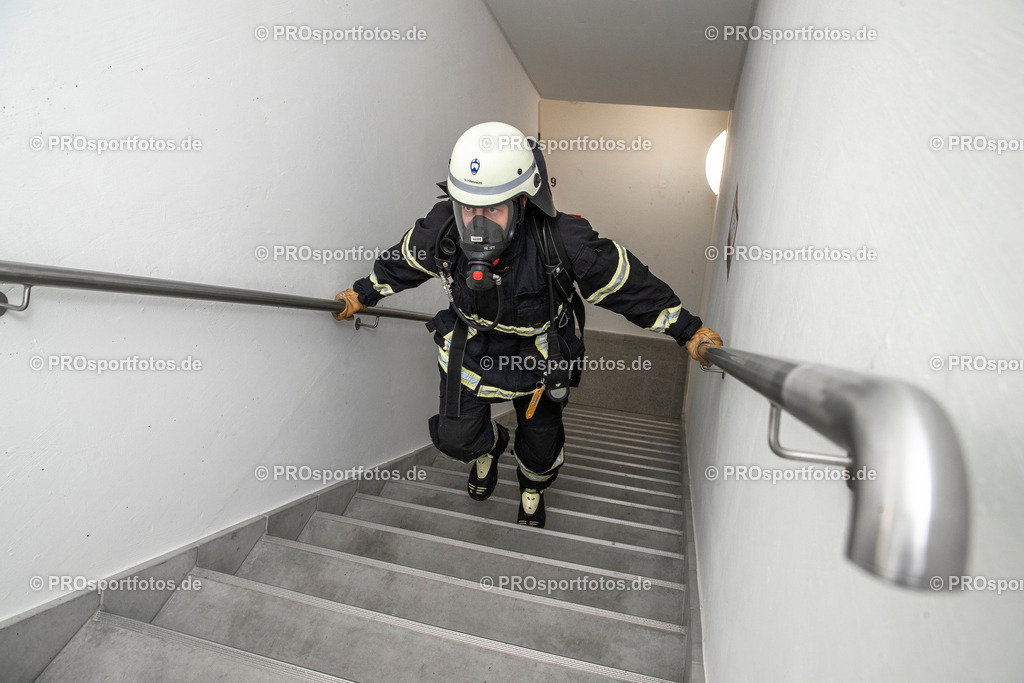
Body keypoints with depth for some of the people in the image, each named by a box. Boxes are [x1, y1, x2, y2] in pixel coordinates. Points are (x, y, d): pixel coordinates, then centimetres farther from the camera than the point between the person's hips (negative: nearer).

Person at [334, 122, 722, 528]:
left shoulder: (563, 242, -36)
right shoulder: (442, 228, -27)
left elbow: (629, 285, -23)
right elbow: (403, 262, -4)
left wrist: (688, 331, -17)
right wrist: (363, 294, 10)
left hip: (539, 352, -1)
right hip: (471, 342, 2)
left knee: (540, 440, 16)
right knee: (454, 437, 3)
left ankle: (533, 488, 55)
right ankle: (490, 444, 44)